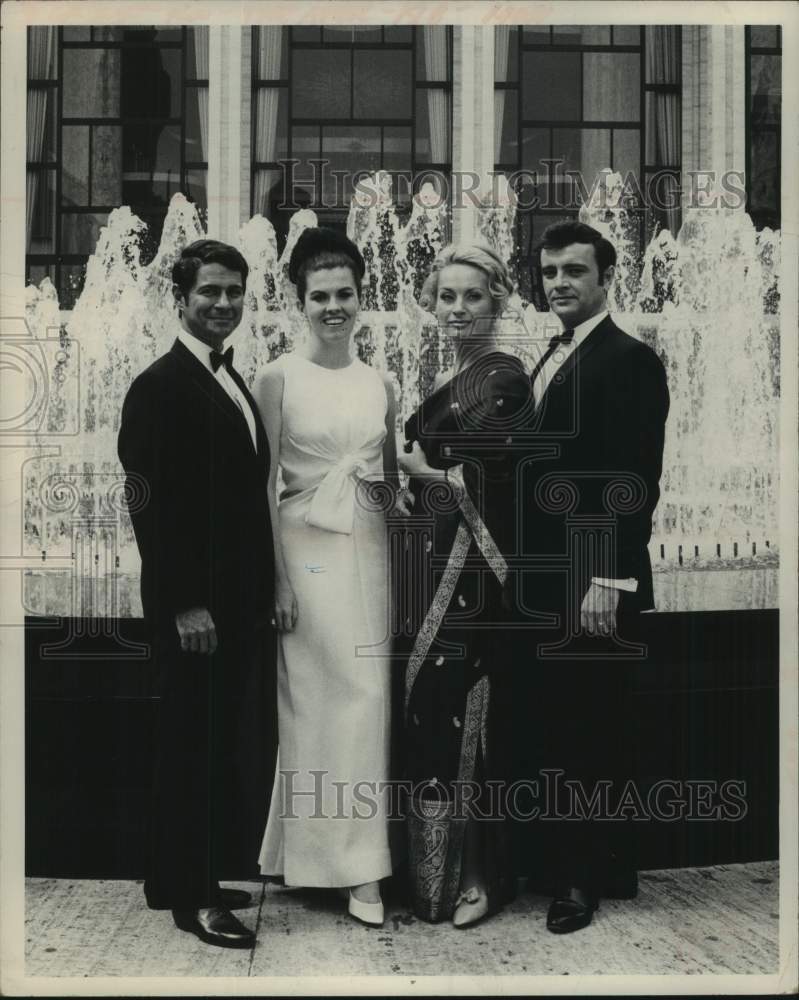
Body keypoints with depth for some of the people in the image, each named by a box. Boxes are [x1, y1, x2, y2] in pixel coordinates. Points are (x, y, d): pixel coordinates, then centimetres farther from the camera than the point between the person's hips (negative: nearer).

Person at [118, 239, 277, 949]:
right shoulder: (161, 386, -11)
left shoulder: (234, 383, 15)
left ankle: (200, 874, 27)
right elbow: (153, 505, -16)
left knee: (243, 744, 12)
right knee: (198, 746, 2)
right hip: (196, 604, -8)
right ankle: (191, 895, 17)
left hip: (243, 600, 8)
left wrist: (263, 592, 13)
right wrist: (186, 605, -19)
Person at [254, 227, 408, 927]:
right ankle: (355, 865, 8)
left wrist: (404, 492, -1)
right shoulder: (279, 379, -1)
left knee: (369, 698, 4)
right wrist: (278, 577, -10)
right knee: (325, 698, -3)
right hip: (306, 547, -4)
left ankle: (359, 861, 16)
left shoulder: (381, 385, 10)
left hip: (369, 548, 4)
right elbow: (264, 487, -5)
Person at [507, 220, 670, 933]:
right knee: (540, 726, 13)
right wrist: (525, 568, 10)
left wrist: (608, 583, -21)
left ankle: (593, 877, 18)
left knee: (592, 731, 4)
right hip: (541, 582, 8)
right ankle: (547, 862, 26)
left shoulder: (630, 361, -10)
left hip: (592, 585, -8)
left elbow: (637, 484, -17)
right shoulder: (551, 360, 15)